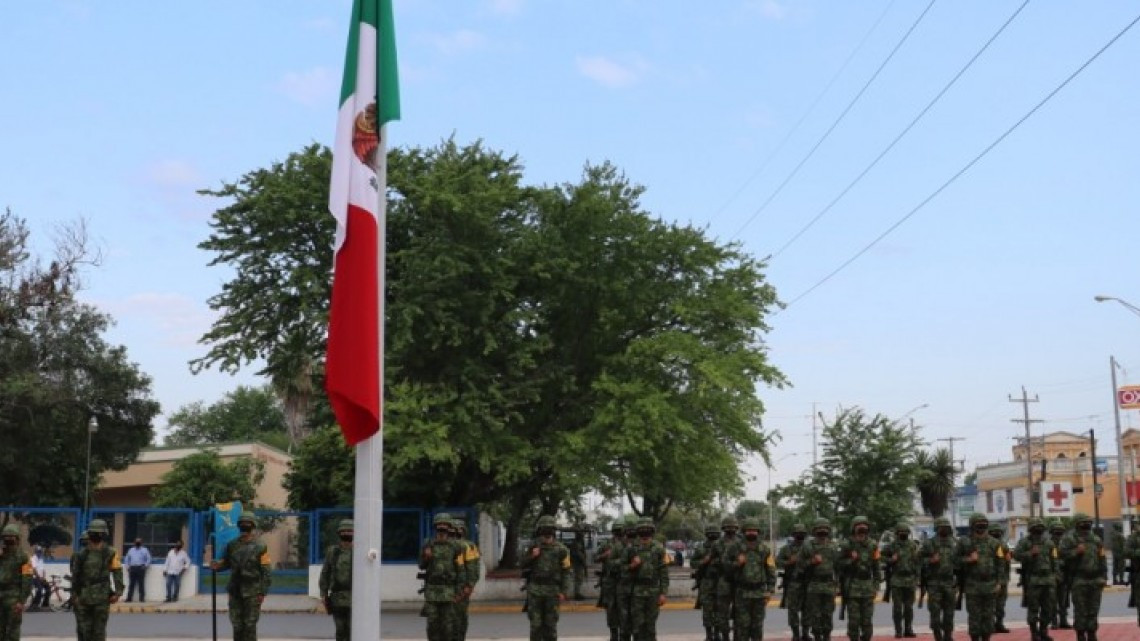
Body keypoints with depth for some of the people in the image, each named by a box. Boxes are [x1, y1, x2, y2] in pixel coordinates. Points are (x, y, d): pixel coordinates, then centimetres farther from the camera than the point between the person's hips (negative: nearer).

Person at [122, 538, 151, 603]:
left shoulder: (144, 550, 7)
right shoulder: (131, 550, 18)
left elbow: (148, 559, 4)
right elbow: (127, 559, 22)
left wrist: (145, 566, -7)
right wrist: (128, 566, 9)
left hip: (140, 568, -3)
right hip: (132, 568, 3)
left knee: (141, 584, -5)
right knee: (131, 584, 1)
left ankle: (142, 598, -3)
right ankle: (129, 598, 3)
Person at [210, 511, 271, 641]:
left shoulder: (260, 547, -5)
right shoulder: (232, 545, 6)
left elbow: (265, 571, -7)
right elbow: (226, 562, 18)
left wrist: (262, 592, -12)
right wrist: (218, 565, -6)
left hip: (252, 592, -4)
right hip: (235, 591, 4)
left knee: (250, 625, -2)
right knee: (237, 624, 10)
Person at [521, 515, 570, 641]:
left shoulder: (560, 549, -4)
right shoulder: (534, 547, 6)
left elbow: (567, 571, -4)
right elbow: (524, 566, 12)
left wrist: (564, 592, -10)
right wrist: (532, 556, -7)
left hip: (552, 591, -2)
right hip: (535, 590, 2)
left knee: (550, 623, 3)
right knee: (536, 623, 0)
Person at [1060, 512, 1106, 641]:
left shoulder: (1096, 539, 14)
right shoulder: (1069, 538, -2)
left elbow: (1103, 558, 16)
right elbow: (1063, 554, -11)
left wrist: (1104, 576, 10)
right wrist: (1076, 552, -21)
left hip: (1095, 579, 5)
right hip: (1079, 580, -5)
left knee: (1093, 610, 8)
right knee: (1080, 610, -3)